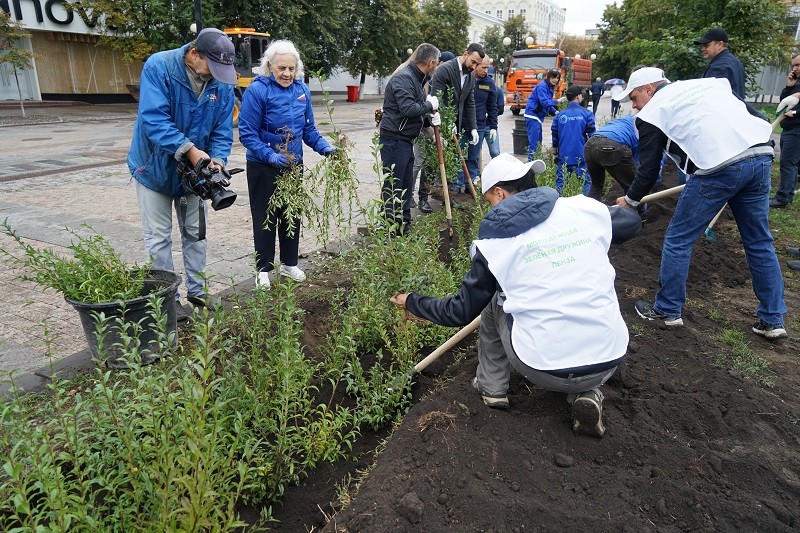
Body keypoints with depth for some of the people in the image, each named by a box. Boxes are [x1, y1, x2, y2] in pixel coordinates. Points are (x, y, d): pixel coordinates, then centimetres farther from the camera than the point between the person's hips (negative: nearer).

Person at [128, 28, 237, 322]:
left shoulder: (222, 83, -9)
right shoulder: (158, 67, -22)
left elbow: (222, 131, -6)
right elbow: (153, 118, -31)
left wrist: (217, 160, -25)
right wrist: (190, 150, -39)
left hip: (194, 170, 4)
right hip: (156, 166, -4)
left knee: (195, 231, 13)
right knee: (159, 236, 2)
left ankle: (197, 290, 27)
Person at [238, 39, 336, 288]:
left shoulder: (302, 90, 2)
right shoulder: (257, 90, -15)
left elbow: (309, 128, 11)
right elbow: (247, 133, -16)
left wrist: (324, 147, -6)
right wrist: (270, 155, -29)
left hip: (294, 165, 5)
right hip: (263, 168, -5)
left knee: (292, 215, 14)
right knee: (265, 218, 6)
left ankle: (289, 263, 32)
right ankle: (263, 270, 21)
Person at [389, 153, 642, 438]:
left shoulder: (492, 245, -5)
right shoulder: (586, 209, 0)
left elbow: (461, 312, 5)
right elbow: (632, 221, 22)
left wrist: (412, 302, 21)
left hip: (543, 369, -2)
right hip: (608, 362, 2)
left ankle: (492, 387, 31)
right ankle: (588, 395, 15)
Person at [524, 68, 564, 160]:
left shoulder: (550, 87, 15)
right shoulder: (542, 86, -14)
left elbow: (548, 103, 18)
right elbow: (544, 102, -23)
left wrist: (555, 112, 4)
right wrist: (557, 101, -29)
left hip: (538, 116, 10)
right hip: (532, 115, -10)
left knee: (538, 141, 13)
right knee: (533, 141, -11)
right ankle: (531, 162, -9)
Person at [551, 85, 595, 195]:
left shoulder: (559, 115, 5)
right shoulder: (586, 114, -2)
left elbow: (554, 138, 9)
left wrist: (555, 155, 20)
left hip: (563, 157, 3)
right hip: (581, 156, -2)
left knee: (560, 182, 8)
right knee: (586, 181, 2)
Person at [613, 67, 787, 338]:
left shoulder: (651, 113, 8)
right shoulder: (709, 83, 25)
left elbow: (648, 169, 10)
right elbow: (753, 114, 21)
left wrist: (630, 200, 26)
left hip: (718, 166, -7)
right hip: (761, 155, 7)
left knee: (678, 240, 8)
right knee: (760, 243, 16)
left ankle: (667, 311, 17)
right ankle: (772, 320, 24)